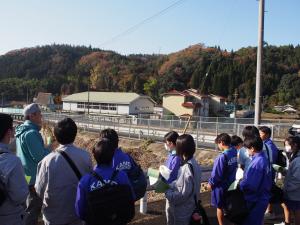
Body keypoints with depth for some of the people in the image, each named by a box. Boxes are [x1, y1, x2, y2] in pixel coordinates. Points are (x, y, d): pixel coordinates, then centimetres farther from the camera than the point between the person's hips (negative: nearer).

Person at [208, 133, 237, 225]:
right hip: (231, 183, 7)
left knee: (219, 207, 11)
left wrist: (210, 183, -7)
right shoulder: (235, 152, -7)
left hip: (221, 185, -7)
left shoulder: (222, 156, -29)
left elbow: (217, 173, -22)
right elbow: (234, 167, 5)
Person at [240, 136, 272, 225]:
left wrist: (239, 184, -14)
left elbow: (250, 184, -29)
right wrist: (244, 179, 2)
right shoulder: (262, 158, 4)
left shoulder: (258, 162, -27)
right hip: (259, 198, 9)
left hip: (256, 200, -9)